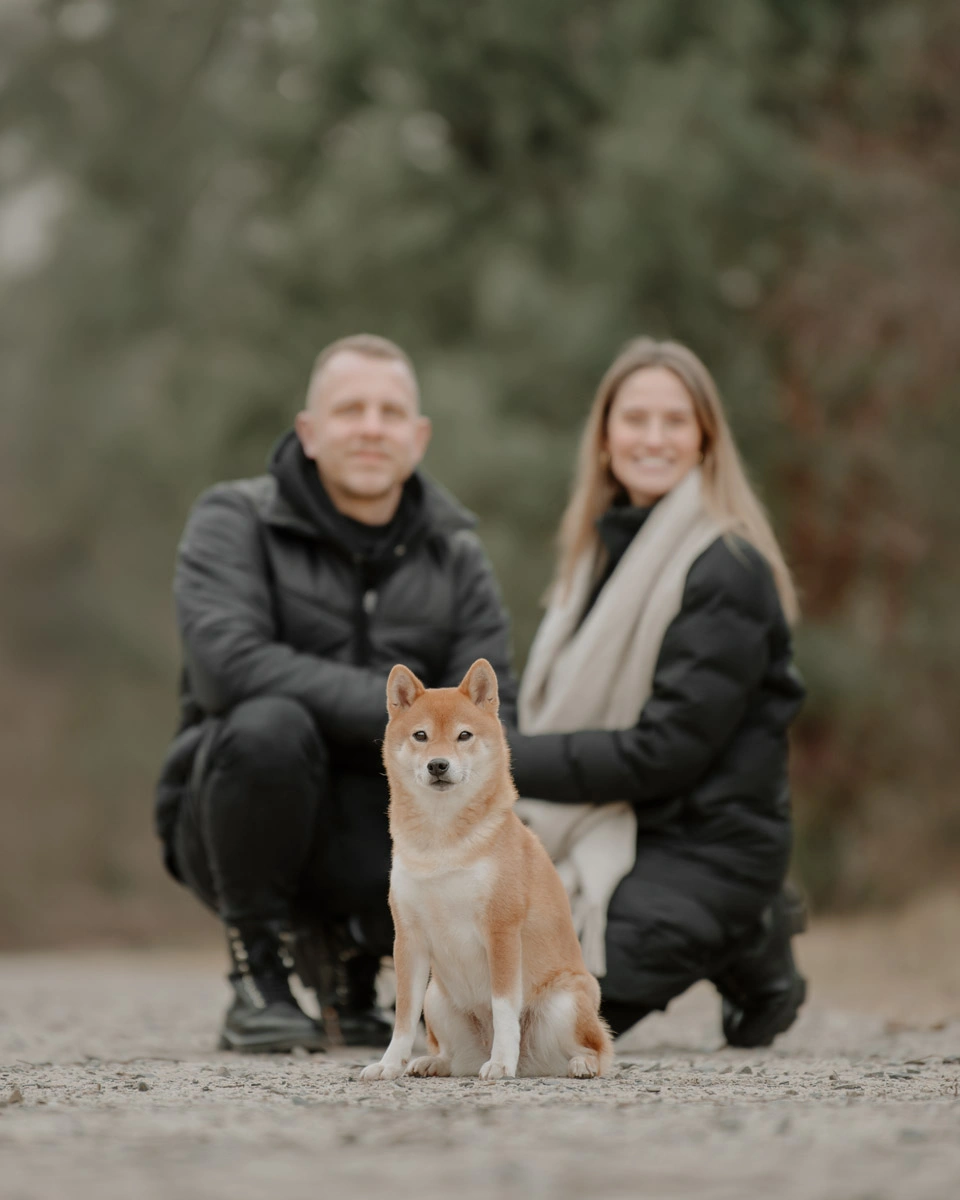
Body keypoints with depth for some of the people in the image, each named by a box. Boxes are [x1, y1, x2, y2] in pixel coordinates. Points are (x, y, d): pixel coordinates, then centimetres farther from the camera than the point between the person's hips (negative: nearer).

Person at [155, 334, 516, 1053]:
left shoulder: (454, 553, 10)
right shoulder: (235, 521, -3)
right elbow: (227, 662, -22)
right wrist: (403, 714, -27)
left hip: (381, 835, 3)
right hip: (231, 827, -3)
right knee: (268, 726, -36)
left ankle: (353, 960, 10)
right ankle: (259, 975, -15)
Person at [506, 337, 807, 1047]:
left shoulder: (727, 570, -15)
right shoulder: (608, 547, 11)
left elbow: (666, 751, -19)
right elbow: (565, 714, 14)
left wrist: (507, 761, -17)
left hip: (704, 848, -8)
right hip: (606, 833, 8)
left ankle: (749, 955, 2)